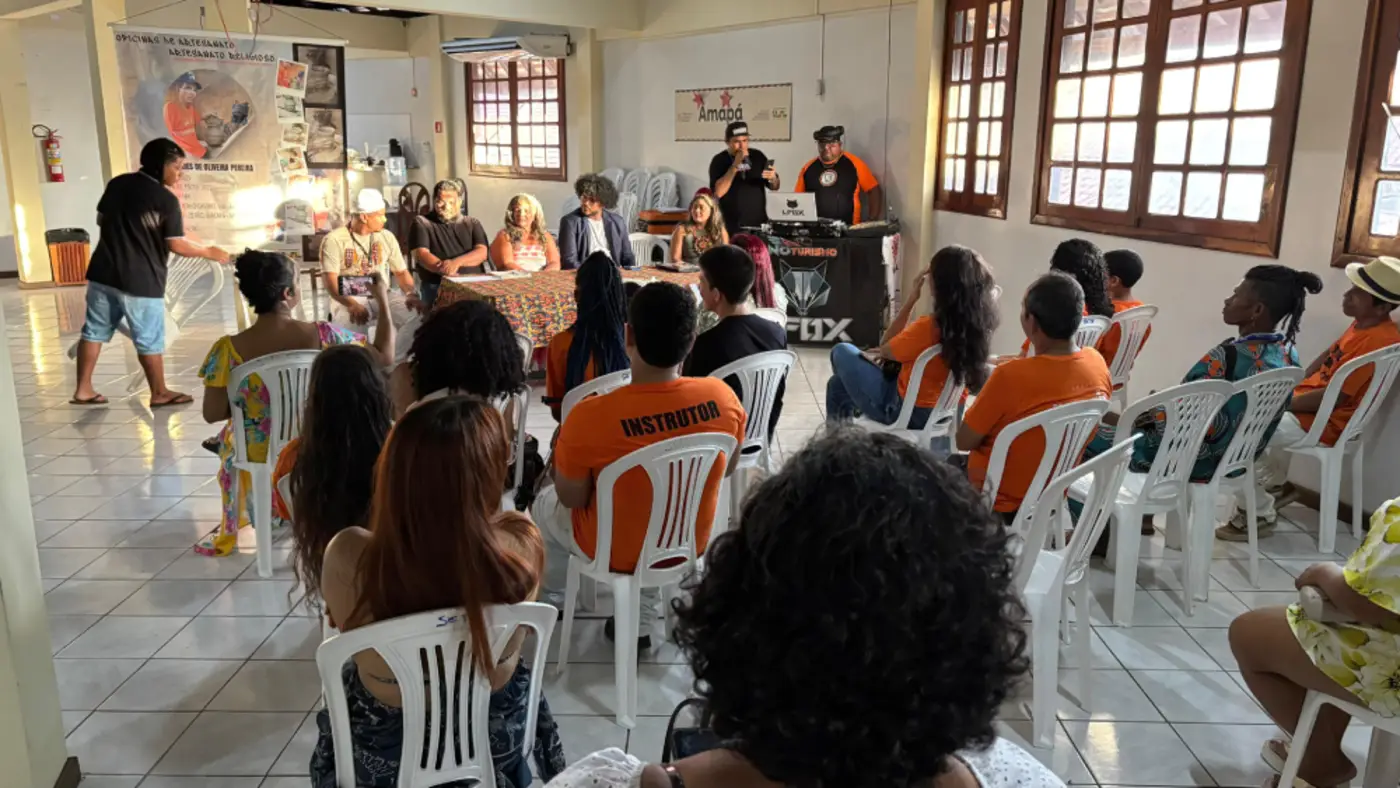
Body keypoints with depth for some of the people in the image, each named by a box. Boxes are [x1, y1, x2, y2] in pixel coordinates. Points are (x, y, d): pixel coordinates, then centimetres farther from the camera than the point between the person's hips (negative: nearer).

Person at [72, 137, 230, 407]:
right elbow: (176, 245, -16)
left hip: (103, 273, 7)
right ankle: (160, 393, 16)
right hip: (140, 280, -6)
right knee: (149, 340, 5)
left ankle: (83, 389, 18)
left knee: (94, 330, 14)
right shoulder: (167, 200, -14)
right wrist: (209, 252, -3)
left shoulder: (117, 183, 5)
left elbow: (101, 220, 16)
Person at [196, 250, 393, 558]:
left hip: (262, 449, 0)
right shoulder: (322, 335, -23)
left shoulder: (228, 350, -22)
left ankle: (228, 535, 52)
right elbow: (385, 357, -12)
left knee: (229, 438, 36)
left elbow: (213, 414, -14)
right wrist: (384, 302, 0)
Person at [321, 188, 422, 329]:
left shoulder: (386, 237, 10)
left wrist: (411, 294, -10)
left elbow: (401, 272, 13)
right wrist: (351, 304, -32)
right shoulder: (334, 239, -4)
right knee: (356, 326, -39)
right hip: (348, 300, -4)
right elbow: (330, 282, -12)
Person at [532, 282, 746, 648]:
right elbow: (727, 468, -2)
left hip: (618, 552, -3)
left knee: (545, 506, 27)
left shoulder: (590, 417, -32)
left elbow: (572, 499, -15)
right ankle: (642, 622, 39)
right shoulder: (723, 398, -21)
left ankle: (552, 599, 51)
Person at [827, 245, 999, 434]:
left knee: (842, 352, 14)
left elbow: (884, 349, -10)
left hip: (904, 411, -8)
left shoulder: (928, 327, -31)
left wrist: (911, 300, -13)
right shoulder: (977, 323, -8)